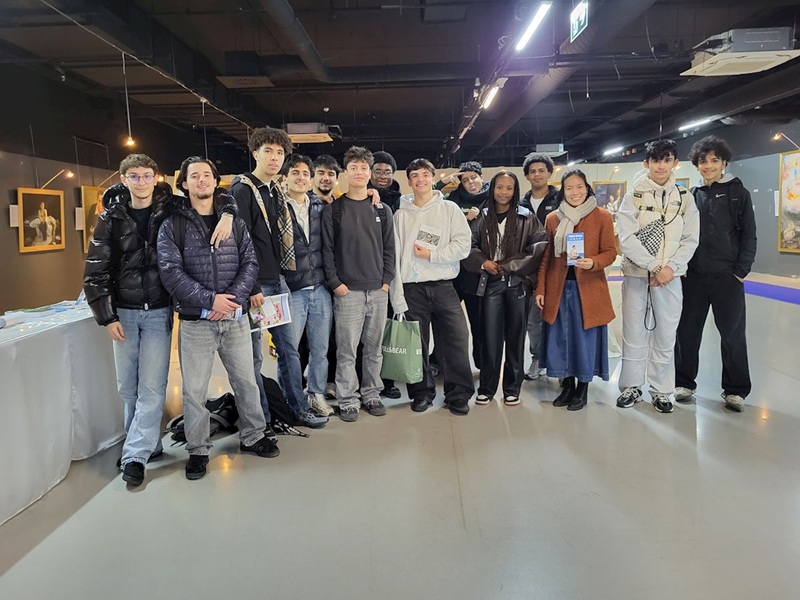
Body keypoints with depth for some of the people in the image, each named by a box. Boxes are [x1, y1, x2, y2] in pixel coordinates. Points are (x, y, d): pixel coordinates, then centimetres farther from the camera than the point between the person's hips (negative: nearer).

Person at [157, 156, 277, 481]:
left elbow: (250, 263, 2)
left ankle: (253, 436, 31)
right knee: (194, 390, 4)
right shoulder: (172, 224, 0)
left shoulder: (234, 221, 9)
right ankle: (198, 450, 21)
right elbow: (171, 272, -10)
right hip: (195, 320, -2)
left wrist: (232, 298, -13)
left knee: (246, 381, 12)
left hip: (235, 317, 3)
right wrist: (210, 300, -19)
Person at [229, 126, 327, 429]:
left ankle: (299, 408, 25)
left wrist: (282, 275, 12)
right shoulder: (243, 190, -11)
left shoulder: (276, 190, 14)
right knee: (254, 355, 3)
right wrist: (252, 287, -19)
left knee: (289, 348, 13)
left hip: (277, 281, 8)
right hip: (255, 285, -8)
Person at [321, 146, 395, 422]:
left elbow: (389, 248, 10)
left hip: (378, 290, 3)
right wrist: (335, 283, -9)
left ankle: (371, 394, 22)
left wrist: (387, 280, 1)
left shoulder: (382, 210, 11)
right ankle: (347, 400, 10)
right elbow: (327, 249, -2)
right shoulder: (333, 210, 2)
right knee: (347, 350, 0)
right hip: (347, 291, -3)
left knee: (374, 347, 10)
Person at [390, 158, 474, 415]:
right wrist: (397, 295, -3)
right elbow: (394, 255, 4)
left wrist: (431, 254, -10)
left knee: (456, 339, -4)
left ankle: (458, 394, 10)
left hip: (443, 285, -1)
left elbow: (463, 245, -2)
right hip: (412, 288, 1)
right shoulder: (401, 214, 9)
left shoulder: (449, 209, 6)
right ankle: (422, 392, 21)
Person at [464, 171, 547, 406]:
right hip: (491, 283, 1)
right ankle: (486, 388, 15)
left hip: (518, 284, -1)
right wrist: (483, 262, -10)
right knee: (490, 336, 2)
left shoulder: (526, 218, 1)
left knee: (515, 336, 6)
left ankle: (512, 389, 17)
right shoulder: (482, 217, 6)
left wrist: (510, 265, -11)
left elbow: (540, 246, -6)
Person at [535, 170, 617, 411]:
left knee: (586, 338, 4)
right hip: (558, 289, 3)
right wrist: (540, 289, 5)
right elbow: (546, 257, 9)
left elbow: (610, 252, -1)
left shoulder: (602, 216, -1)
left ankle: (582, 389, 21)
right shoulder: (552, 219, 7)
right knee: (561, 338, 8)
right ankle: (567, 386, 25)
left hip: (588, 288, -3)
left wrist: (593, 262, -22)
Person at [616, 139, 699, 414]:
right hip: (636, 275, -1)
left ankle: (661, 390, 18)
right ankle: (632, 386, 18)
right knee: (634, 334, 4)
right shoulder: (634, 196, 0)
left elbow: (690, 239, 2)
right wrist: (653, 267, -14)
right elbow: (627, 238, -9)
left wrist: (670, 268, -12)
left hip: (670, 277, 1)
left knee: (665, 335, 5)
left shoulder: (685, 198, 6)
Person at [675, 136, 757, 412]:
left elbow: (749, 236, -1)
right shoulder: (691, 196, 7)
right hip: (694, 276, 2)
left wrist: (741, 271, -8)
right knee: (687, 331, 7)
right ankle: (684, 382, 21)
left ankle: (735, 389, 18)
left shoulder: (739, 193, 1)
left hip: (728, 277, -2)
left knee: (733, 333, 5)